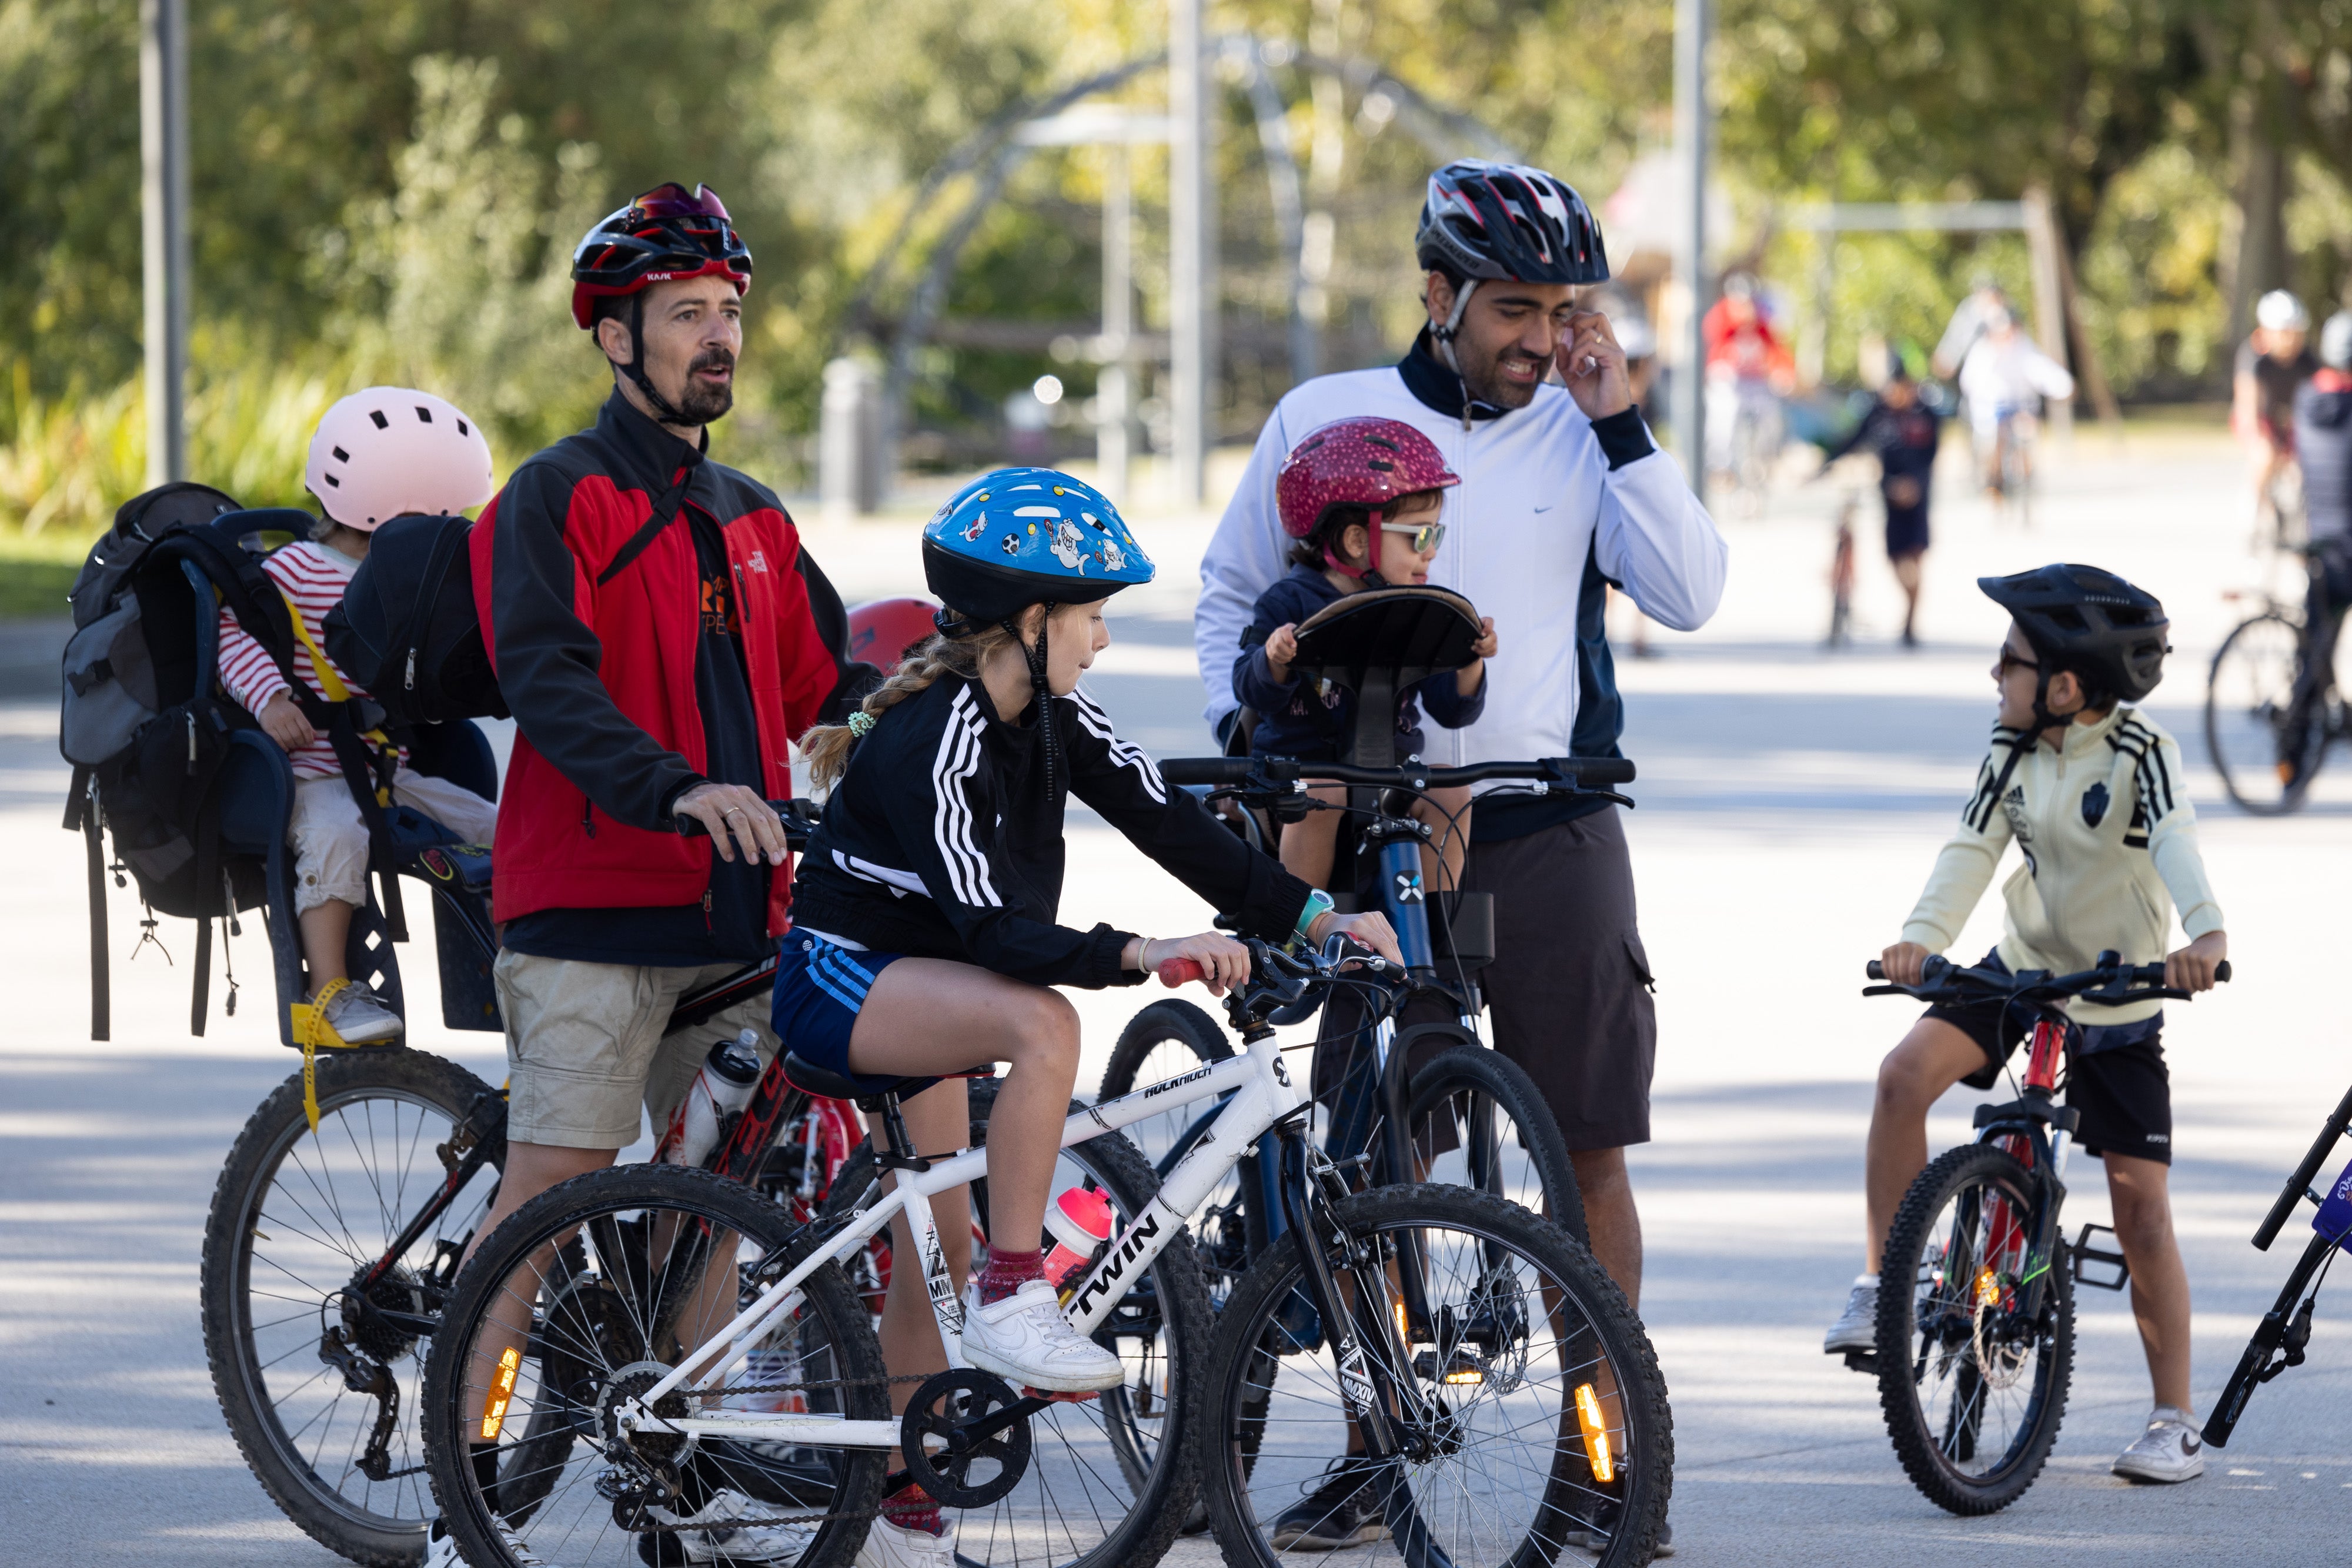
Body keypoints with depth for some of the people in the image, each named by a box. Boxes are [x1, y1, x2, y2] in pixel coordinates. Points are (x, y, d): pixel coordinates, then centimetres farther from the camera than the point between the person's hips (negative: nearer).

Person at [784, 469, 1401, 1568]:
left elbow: (1167, 822, -5)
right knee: (1044, 1024, -34)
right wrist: (1137, 954, -47)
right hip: (840, 976, -9)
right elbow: (988, 924, -35)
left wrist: (1315, 918, -15)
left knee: (938, 1242, 11)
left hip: (917, 984, 9)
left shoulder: (1051, 717, -1)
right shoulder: (933, 738, -27)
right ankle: (1011, 1301, -28)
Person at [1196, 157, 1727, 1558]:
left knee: (1588, 1150, -2)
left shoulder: (1579, 436, 5)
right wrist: (1245, 720, 3)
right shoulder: (1326, 422, 4)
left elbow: (1690, 593, -7)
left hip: (1551, 831, 0)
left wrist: (1620, 424, -10)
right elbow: (1232, 590, 16)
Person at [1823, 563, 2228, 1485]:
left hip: (2118, 1004, -4)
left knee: (2141, 1211, -5)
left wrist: (2205, 935, -56)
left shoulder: (2141, 755, -18)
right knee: (1907, 1072, -24)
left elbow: (2175, 844, -36)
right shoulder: (2014, 755, -3)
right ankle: (1881, 1288, -12)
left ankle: (2176, 1424, 5)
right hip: (2020, 972, 4)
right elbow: (1971, 851, -13)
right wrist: (1923, 938, -33)